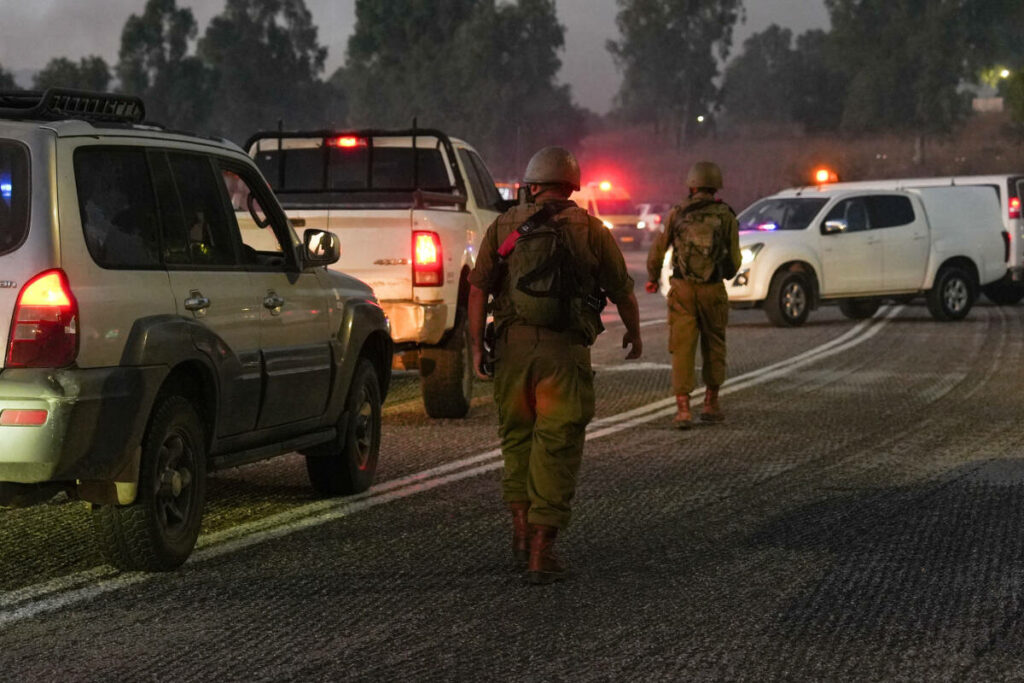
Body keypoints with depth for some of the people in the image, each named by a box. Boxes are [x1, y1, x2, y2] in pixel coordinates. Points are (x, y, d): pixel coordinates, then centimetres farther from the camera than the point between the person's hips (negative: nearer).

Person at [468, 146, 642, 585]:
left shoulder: (505, 226, 7)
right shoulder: (589, 230, 2)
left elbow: (478, 288, 0)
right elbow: (622, 291, 8)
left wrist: (477, 344, 4)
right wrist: (634, 334, 25)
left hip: (513, 345, 2)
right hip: (564, 351, -2)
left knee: (518, 437, 20)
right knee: (556, 448, 1)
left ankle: (521, 534, 17)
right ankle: (540, 554, 0)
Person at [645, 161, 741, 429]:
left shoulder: (678, 214, -2)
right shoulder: (726, 216, -3)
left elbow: (658, 250, 5)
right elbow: (734, 258, 1)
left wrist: (652, 278, 24)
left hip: (682, 289, 0)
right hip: (713, 290, 0)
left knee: (682, 348, 0)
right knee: (714, 346, 17)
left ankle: (683, 409, -9)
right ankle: (711, 404, 25)